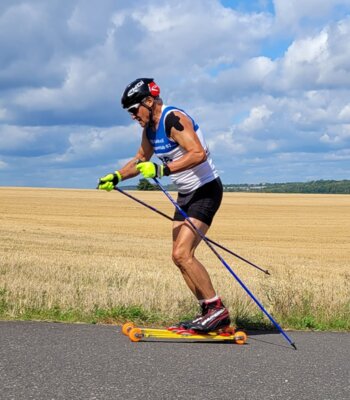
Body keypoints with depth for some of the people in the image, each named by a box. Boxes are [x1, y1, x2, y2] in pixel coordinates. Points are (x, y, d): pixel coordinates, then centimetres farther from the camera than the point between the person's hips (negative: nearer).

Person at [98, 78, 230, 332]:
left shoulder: (173, 119, -20)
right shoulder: (150, 127, 10)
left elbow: (199, 153, -33)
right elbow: (141, 160, 26)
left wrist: (162, 170, -37)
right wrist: (117, 177, 14)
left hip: (206, 190, -10)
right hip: (186, 195, 10)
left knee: (182, 254, -19)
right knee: (180, 258, 7)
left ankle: (217, 309, -10)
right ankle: (209, 313, 14)